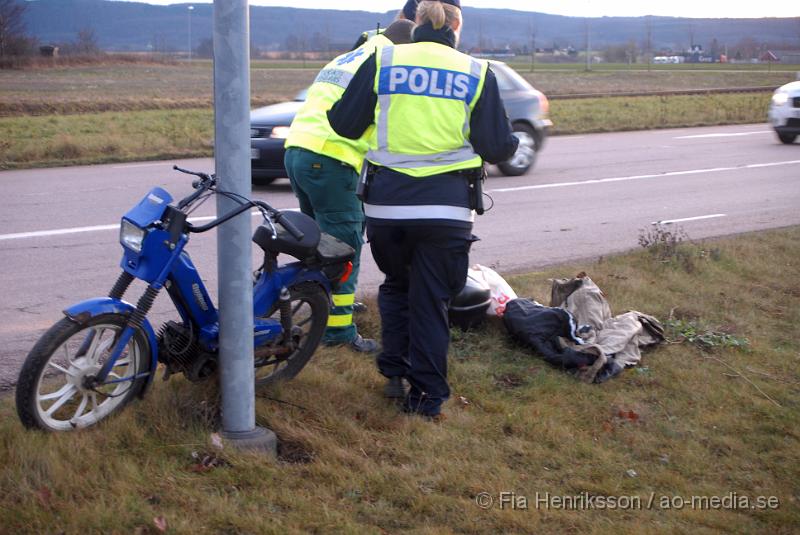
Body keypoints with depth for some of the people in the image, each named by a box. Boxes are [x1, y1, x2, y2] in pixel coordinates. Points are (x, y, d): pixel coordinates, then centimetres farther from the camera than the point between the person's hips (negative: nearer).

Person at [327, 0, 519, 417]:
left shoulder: (382, 62, 2)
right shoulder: (477, 73, 1)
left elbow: (344, 124, 5)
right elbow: (497, 147, 1)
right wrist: (511, 142, 23)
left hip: (386, 202, 1)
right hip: (446, 207, -1)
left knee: (396, 286, 24)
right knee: (431, 300, 9)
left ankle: (394, 373, 23)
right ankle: (426, 395, 13)